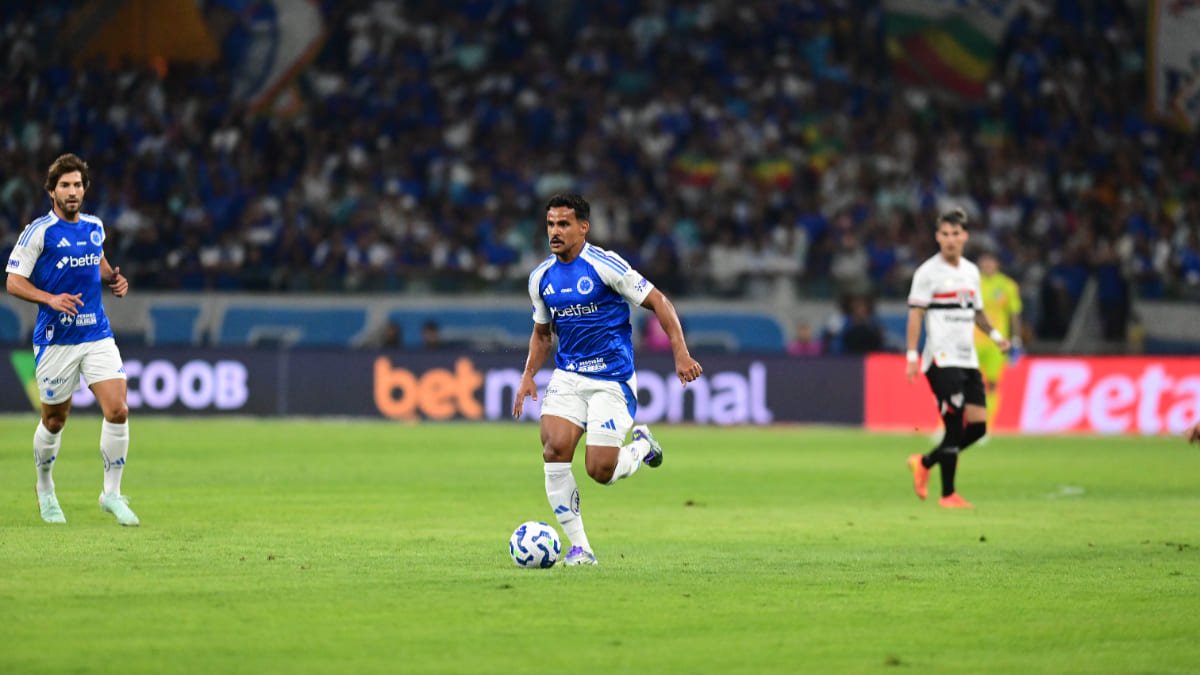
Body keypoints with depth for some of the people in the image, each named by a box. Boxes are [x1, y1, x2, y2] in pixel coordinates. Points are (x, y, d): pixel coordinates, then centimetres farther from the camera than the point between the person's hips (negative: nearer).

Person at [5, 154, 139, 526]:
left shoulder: (94, 227, 8)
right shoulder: (39, 232, -8)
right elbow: (14, 282, -9)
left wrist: (113, 278, 7)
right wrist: (51, 299, -24)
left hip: (97, 335, 4)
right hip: (55, 339, -4)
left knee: (118, 411, -11)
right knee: (54, 421, 8)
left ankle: (112, 493, 2)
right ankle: (45, 489, 33)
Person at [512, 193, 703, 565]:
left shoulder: (605, 265, -12)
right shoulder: (541, 277, 6)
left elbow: (658, 302, -8)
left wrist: (681, 353, -15)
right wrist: (528, 376, 6)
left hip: (612, 380, -5)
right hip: (567, 377, 5)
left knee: (600, 471, -13)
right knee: (554, 448, -19)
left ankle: (641, 446, 24)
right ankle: (579, 547, -8)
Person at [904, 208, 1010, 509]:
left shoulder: (971, 271, 15)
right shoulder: (928, 272, -5)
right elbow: (915, 314, -9)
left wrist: (994, 334, 8)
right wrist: (912, 355, -17)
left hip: (968, 360, 7)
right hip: (942, 360, -7)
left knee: (978, 426, 0)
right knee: (954, 427, -11)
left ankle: (924, 463, 19)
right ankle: (948, 494, -1)